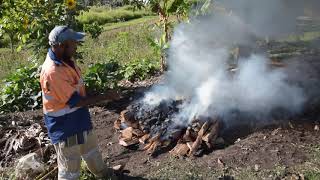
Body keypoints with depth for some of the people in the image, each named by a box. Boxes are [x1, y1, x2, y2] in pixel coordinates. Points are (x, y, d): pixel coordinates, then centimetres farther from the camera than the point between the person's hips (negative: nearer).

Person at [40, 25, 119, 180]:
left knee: (91, 149, 31)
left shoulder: (66, 59, -3)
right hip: (65, 126, -9)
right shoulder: (52, 71, -32)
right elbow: (75, 101, -27)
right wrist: (105, 96, -21)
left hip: (79, 119, 9)